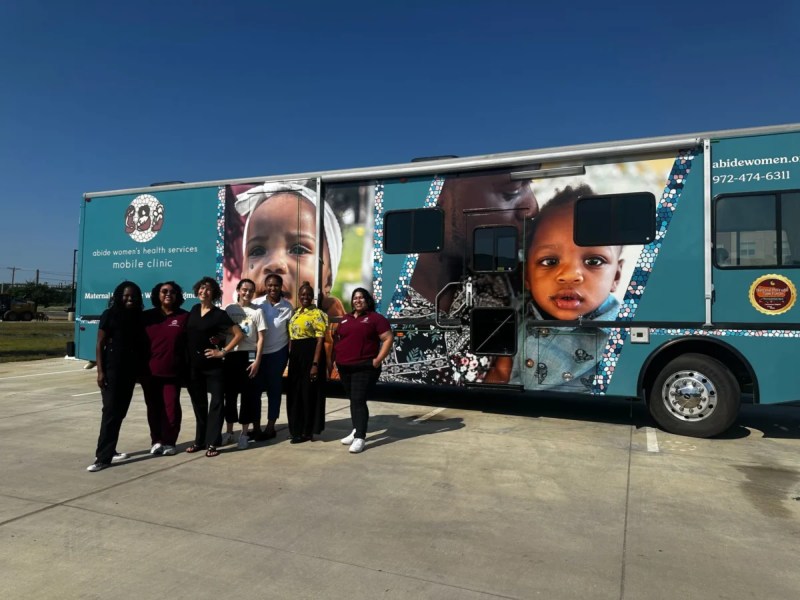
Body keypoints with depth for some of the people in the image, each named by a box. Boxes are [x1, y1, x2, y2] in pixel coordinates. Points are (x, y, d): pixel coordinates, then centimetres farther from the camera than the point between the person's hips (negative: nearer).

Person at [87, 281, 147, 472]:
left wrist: (141, 369, 5)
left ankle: (109, 451, 19)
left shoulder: (138, 317, 8)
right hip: (112, 368, -4)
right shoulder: (109, 315, -3)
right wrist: (100, 370, -11)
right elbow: (100, 345, -5)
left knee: (120, 411, 8)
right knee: (110, 410, -7)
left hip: (130, 370, 4)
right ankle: (103, 456, -5)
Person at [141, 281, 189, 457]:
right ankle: (156, 441, 21)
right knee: (154, 408, 9)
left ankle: (169, 442, 12)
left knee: (171, 407, -1)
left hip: (173, 372, -2)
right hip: (150, 371, 2)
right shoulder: (147, 316, 7)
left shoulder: (184, 317, 0)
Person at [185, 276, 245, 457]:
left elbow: (239, 334, -11)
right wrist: (187, 356, 8)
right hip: (194, 364, 5)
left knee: (216, 401, -3)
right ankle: (200, 440, 23)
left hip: (212, 365, -5)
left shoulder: (219, 314, -8)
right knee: (198, 403, 13)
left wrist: (223, 351, -13)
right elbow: (188, 334, 19)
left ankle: (212, 443, 2)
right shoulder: (194, 310, 8)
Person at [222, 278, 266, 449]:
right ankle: (229, 430, 22)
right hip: (231, 355, 2)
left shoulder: (257, 311, 0)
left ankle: (244, 433, 11)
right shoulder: (229, 309, 6)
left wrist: (257, 360, -10)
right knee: (230, 394, 8)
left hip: (249, 355, -2)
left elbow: (260, 338, -2)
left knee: (248, 395, 1)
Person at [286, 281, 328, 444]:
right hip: (295, 355, 7)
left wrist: (315, 363, -19)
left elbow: (320, 340, -13)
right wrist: (290, 357, 12)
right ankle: (297, 428, 24)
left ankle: (307, 431, 9)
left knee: (308, 392, -1)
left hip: (310, 354, -7)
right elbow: (291, 337, 17)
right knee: (295, 392, 12)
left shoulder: (317, 314, -8)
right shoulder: (295, 313, 14)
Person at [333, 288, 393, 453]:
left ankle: (360, 438, -8)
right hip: (344, 367, 6)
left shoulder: (375, 318, -3)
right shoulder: (345, 319, 15)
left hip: (365, 368, -6)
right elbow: (336, 340, 21)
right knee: (354, 400, 15)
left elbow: (388, 339, -9)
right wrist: (333, 358, 10)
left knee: (358, 401, -11)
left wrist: (378, 360, -15)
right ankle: (357, 430, 28)